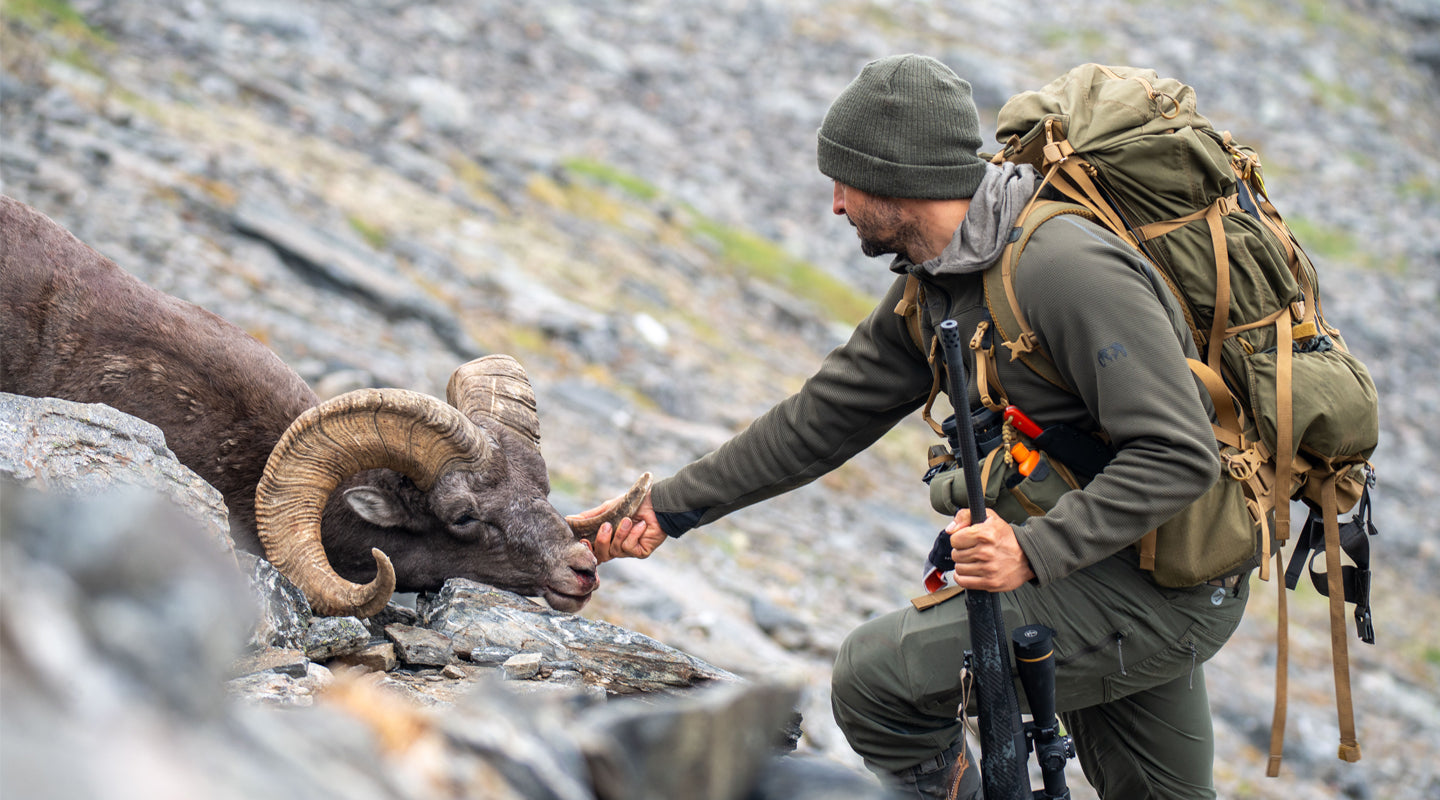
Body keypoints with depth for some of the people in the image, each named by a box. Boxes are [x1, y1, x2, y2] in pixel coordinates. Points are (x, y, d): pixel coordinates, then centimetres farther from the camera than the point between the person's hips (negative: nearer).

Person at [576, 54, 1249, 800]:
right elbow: (823, 418, 11)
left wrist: (1034, 550, -34)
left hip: (1159, 591, -9)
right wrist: (666, 508, 7)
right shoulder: (931, 288, 6)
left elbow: (1180, 455, -28)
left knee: (877, 673, -14)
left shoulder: (1069, 270, -25)